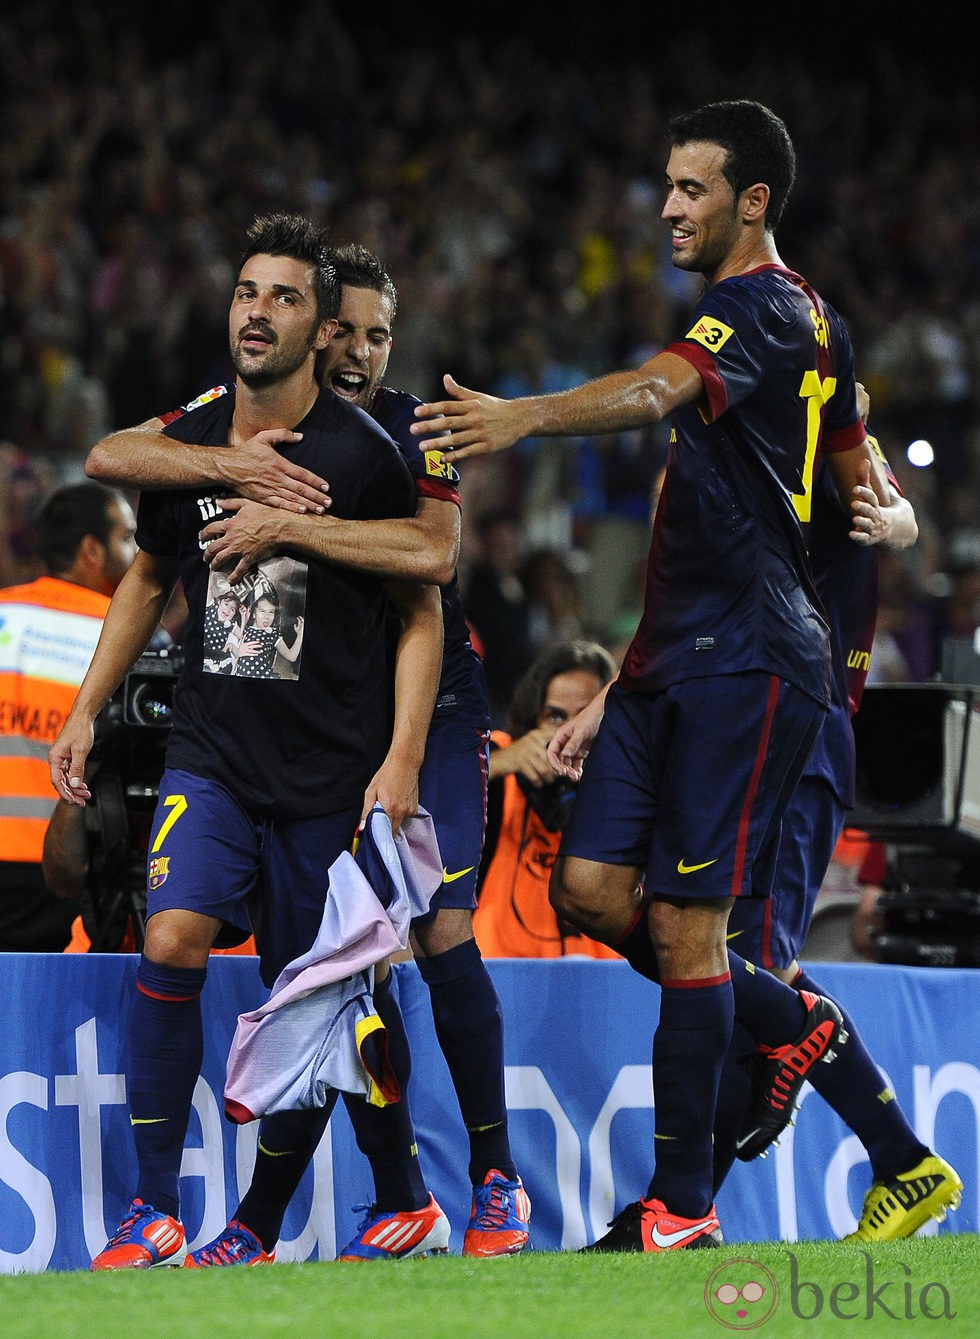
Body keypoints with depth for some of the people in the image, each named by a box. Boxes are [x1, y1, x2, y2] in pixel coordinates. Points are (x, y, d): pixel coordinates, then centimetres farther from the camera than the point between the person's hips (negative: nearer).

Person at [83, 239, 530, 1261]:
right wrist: (237, 468, -29)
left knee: (441, 933, -12)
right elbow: (110, 457, -16)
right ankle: (397, 1201, 7)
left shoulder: (411, 429, -9)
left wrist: (286, 524, -31)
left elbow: (433, 554, -28)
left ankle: (495, 1177, 2)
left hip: (428, 705, -3)